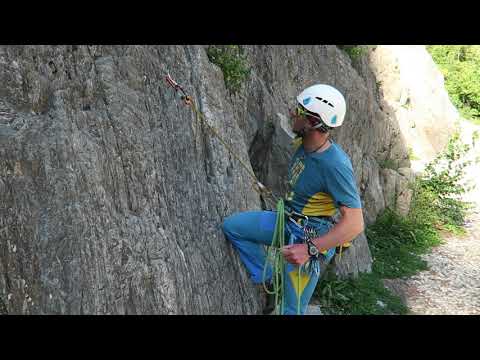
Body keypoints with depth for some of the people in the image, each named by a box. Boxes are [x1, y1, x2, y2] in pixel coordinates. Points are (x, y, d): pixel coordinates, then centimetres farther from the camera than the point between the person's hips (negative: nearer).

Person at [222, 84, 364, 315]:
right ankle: (269, 280, 11)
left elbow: (355, 223, -32)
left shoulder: (335, 165, -30)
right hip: (286, 220, 8)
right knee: (231, 226, 7)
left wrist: (310, 249, -36)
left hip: (309, 238, -8)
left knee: (292, 310, 2)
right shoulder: (303, 144, -5)